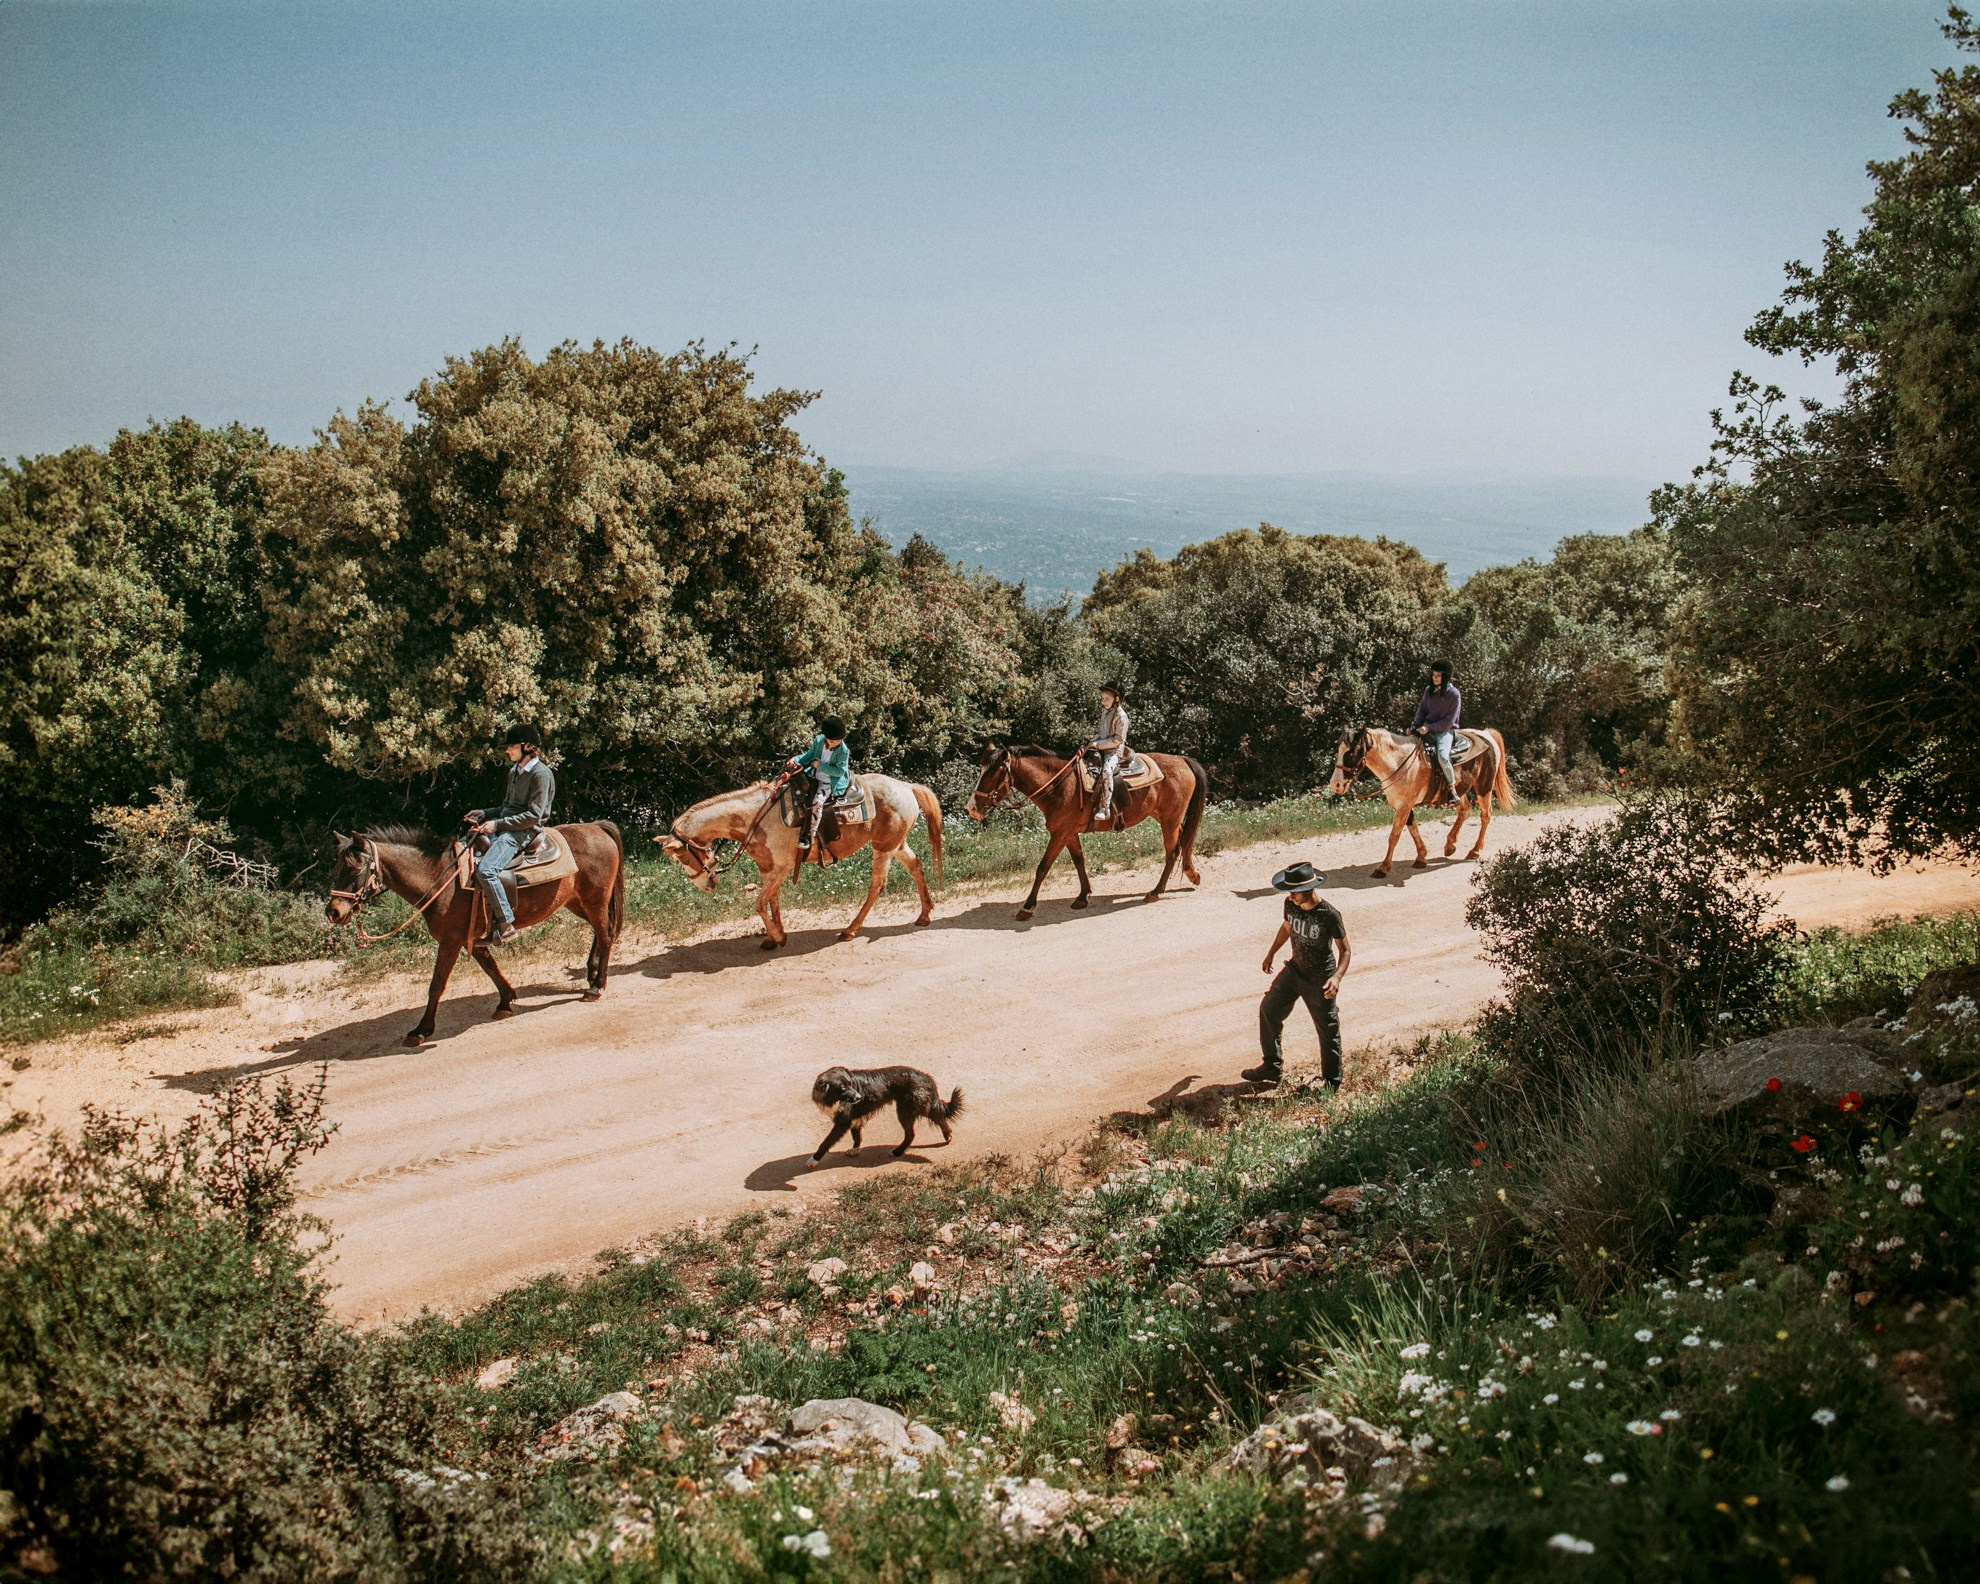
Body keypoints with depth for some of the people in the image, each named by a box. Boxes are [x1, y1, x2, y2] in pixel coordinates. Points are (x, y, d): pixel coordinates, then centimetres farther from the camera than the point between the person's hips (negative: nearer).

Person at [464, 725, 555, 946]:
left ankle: (506, 925, -23)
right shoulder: (515, 771, 19)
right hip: (504, 828, 10)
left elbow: (534, 816, -17)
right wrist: (484, 814, 9)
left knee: (485, 870, -29)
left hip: (523, 832, -10)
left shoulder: (541, 774, -11)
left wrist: (498, 824, -19)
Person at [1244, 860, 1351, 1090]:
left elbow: (1345, 950, -17)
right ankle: (1272, 1067, 26)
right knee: (1269, 1008, 10)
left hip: (1320, 979, -6)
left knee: (1327, 1030, 4)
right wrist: (1271, 954, 25)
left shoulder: (1329, 914, -25)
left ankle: (1332, 1083, 21)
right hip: (1295, 969, 6)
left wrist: (1337, 977, -33)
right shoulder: (1291, 904, -8)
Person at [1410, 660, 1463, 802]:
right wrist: (1416, 724, -6)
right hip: (1427, 729, 6)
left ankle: (1453, 788, -12)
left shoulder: (1454, 694, -9)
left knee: (1443, 756, -30)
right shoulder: (1429, 690, 7)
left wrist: (1429, 728, -18)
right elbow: (1422, 709, 13)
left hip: (1445, 730, -6)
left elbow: (1449, 721, -11)